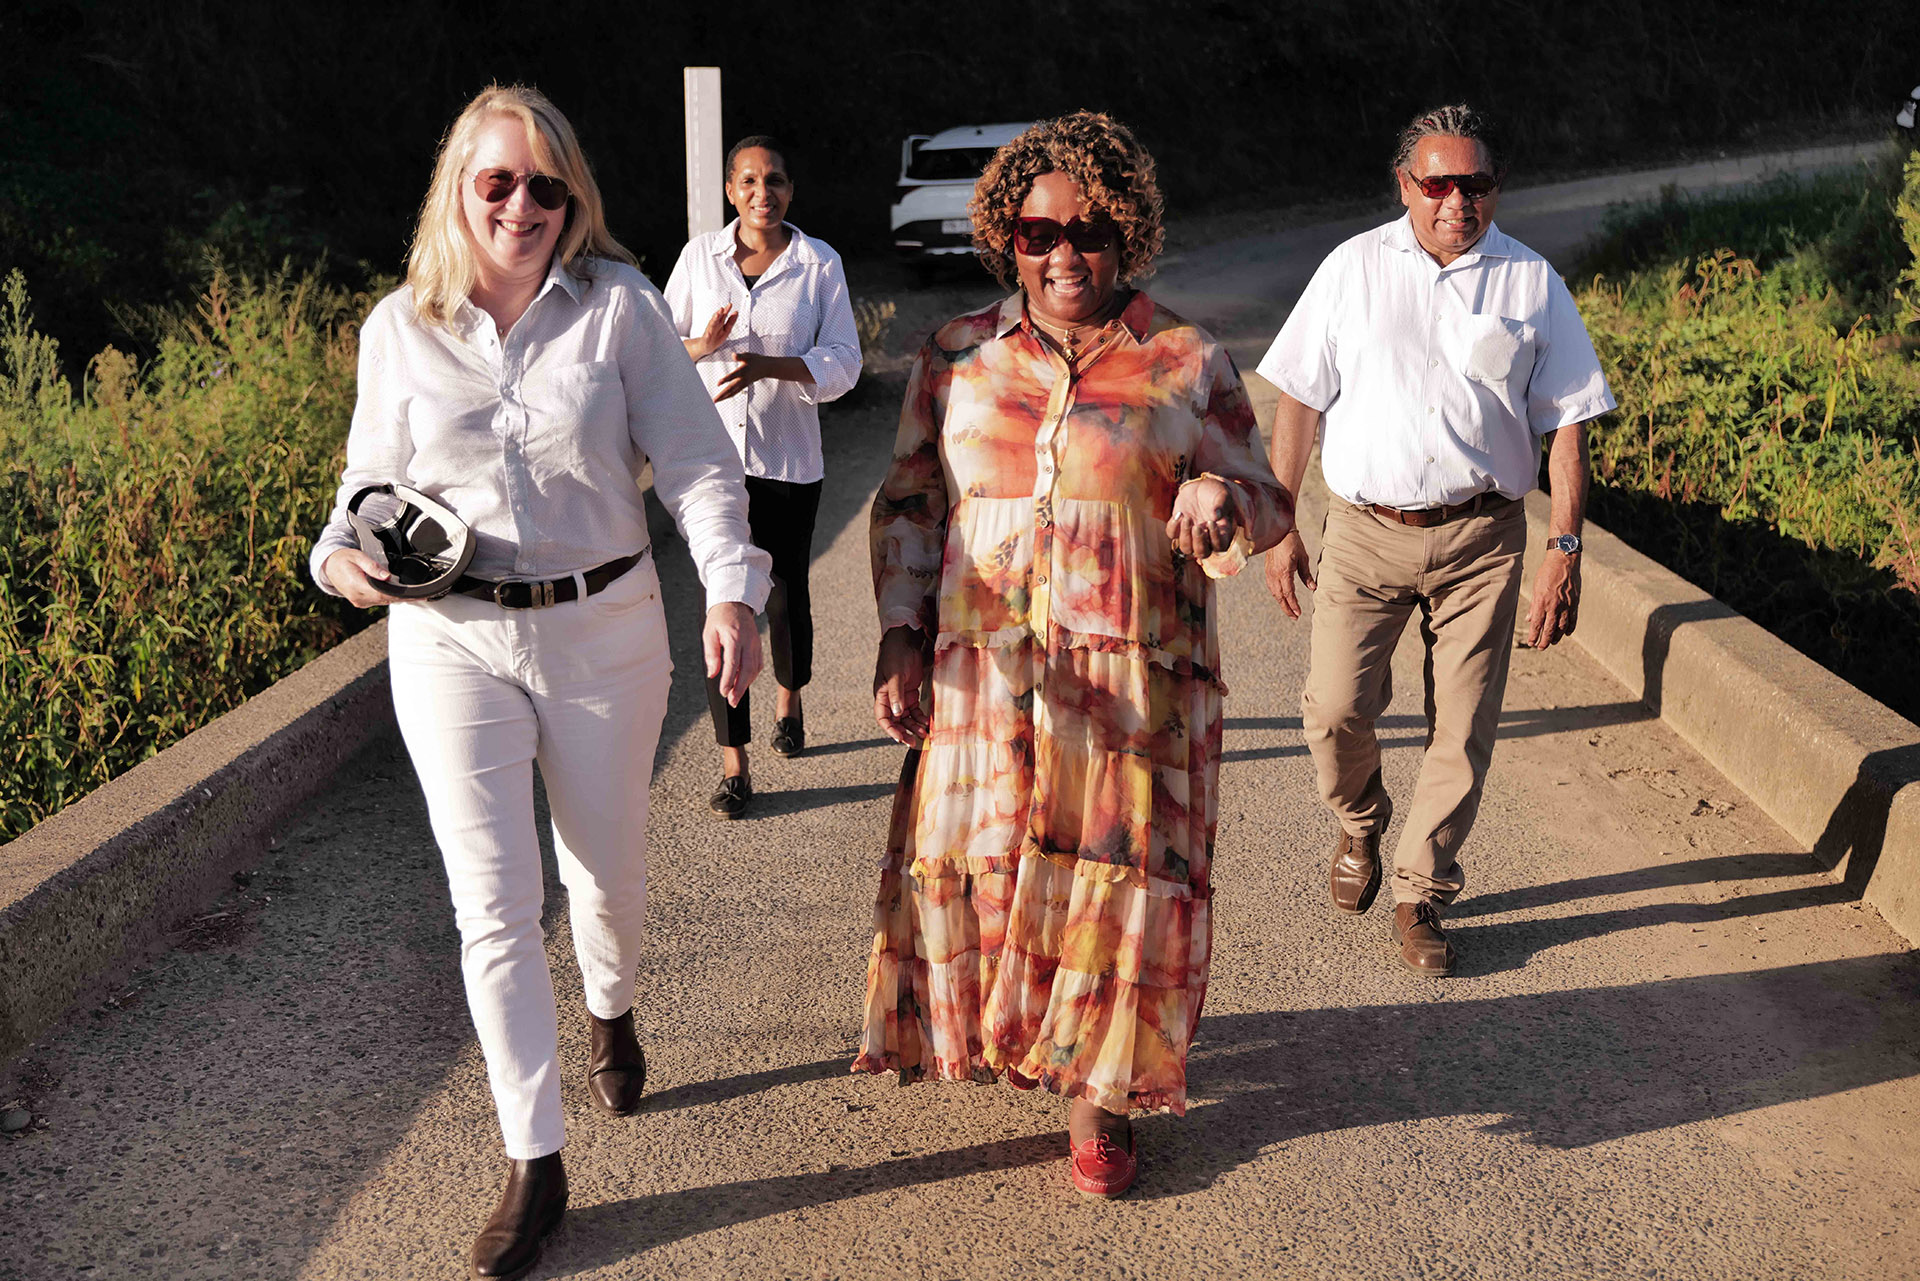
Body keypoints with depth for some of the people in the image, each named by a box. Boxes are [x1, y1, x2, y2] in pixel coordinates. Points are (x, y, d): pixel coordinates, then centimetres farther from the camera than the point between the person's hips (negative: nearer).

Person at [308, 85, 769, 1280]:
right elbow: (374, 476, 11)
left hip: (605, 629, 0)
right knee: (494, 906, 0)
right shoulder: (401, 327, 0)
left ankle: (612, 1013, 52)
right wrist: (342, 553, -10)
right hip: (453, 640, 1)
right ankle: (535, 1163, 14)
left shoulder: (619, 305, -6)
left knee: (609, 872, 16)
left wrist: (732, 589, -24)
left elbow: (698, 461, -9)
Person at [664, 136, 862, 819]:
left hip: (789, 460, 0)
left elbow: (843, 361, -7)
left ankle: (789, 700, 44)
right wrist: (701, 345, -15)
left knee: (786, 598, 12)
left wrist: (767, 364, -23)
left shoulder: (820, 264, -1)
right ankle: (733, 764, 0)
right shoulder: (698, 256, 4)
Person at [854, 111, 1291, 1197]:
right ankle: (991, 1034, 37)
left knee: (1121, 879, 3)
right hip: (983, 674, 2)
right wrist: (900, 640, 1)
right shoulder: (959, 356, 7)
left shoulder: (1190, 363, 2)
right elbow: (909, 504, 10)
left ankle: (1101, 1092, 24)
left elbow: (1268, 506, 3)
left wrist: (1223, 497, -21)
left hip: (1136, 681, -1)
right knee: (969, 861, 7)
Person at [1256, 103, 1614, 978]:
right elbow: (1299, 401, 7)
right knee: (1336, 710, -6)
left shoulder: (1531, 283, 6)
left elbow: (1566, 425, 6)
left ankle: (1421, 897, 20)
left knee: (1463, 729, 1)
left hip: (1481, 537, 0)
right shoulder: (1354, 268, 6)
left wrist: (1565, 552, -1)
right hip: (1365, 530, 0)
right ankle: (1359, 825, 27)